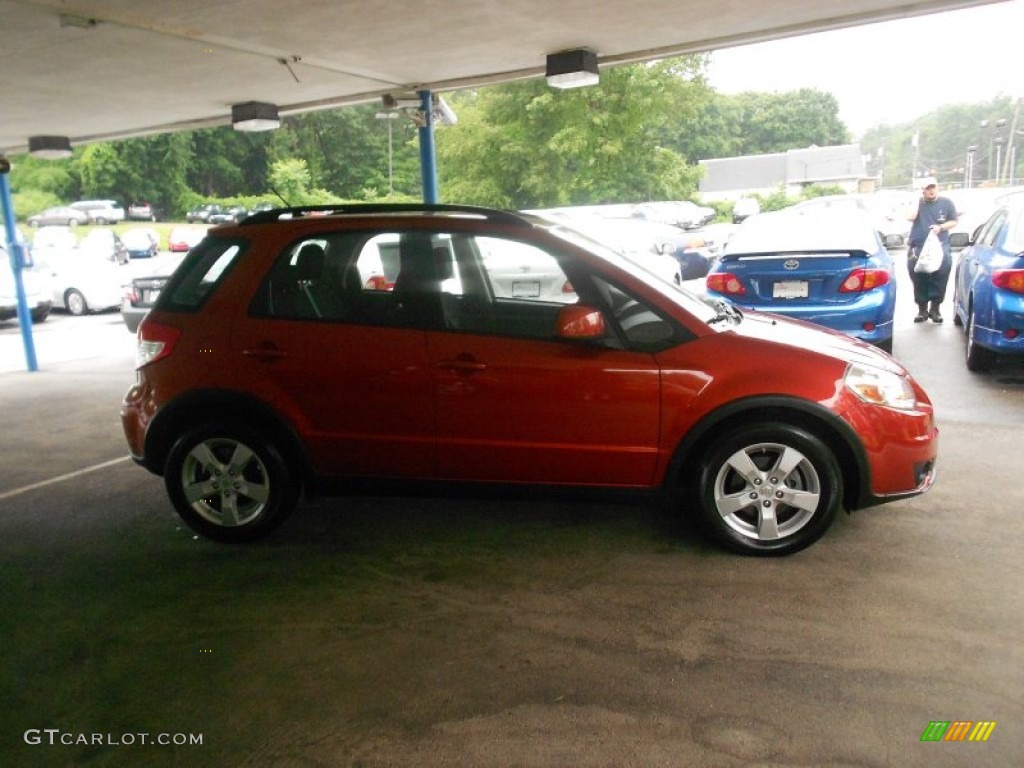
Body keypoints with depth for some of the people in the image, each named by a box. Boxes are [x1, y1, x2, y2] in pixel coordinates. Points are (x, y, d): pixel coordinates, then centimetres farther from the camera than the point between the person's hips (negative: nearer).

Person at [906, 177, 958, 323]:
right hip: (918, 248, 0)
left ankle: (935, 309, 3)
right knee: (919, 281, 0)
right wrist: (917, 199, -9)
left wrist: (940, 227, -9)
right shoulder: (917, 202, 5)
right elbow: (910, 217, -12)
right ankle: (922, 309, 11)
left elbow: (954, 222, 10)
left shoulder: (946, 203, 6)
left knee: (940, 279, -8)